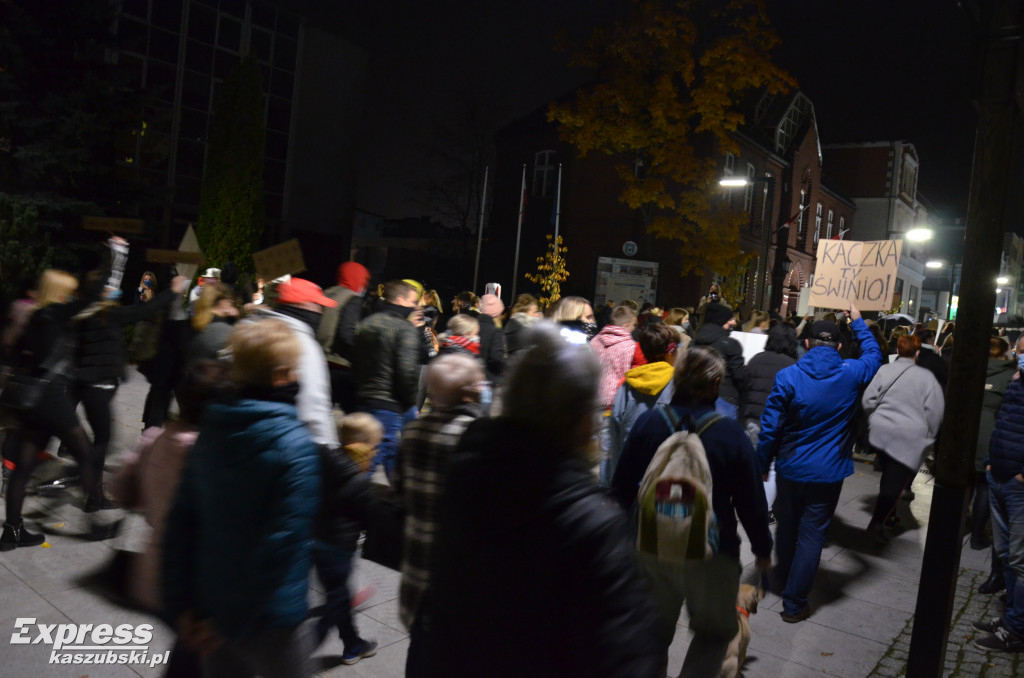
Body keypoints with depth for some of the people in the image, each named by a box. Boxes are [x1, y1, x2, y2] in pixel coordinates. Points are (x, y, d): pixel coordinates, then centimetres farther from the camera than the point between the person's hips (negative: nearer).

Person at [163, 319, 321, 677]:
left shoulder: (212, 431, -2)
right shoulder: (295, 445, -22)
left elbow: (180, 522, 2)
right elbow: (285, 543, -23)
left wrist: (181, 604, 7)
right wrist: (235, 624, -12)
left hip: (210, 604, 6)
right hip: (264, 618, -6)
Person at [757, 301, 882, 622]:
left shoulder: (788, 377, -13)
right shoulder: (851, 375, -8)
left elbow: (770, 428, -10)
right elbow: (873, 355, 17)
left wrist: (763, 464, 3)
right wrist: (858, 322, 29)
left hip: (790, 469, 1)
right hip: (828, 472, 0)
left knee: (786, 526, 19)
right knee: (811, 535, 6)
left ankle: (783, 580, 41)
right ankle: (794, 602, 10)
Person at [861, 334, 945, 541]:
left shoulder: (884, 370, 0)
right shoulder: (926, 377, -5)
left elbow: (868, 400, 1)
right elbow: (935, 410, -3)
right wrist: (929, 435, 11)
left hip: (881, 431, 4)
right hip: (910, 436, -4)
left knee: (889, 476, 19)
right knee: (896, 481, -2)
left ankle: (886, 515, 28)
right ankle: (877, 523, -7)